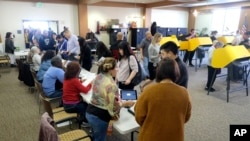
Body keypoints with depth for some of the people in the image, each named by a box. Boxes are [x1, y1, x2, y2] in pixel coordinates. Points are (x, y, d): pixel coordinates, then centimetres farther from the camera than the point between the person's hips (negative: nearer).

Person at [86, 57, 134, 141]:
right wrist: (126, 103, -6)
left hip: (90, 111, 8)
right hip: (99, 116, -8)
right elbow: (113, 105, -21)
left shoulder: (98, 77, 1)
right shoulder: (111, 84, -25)